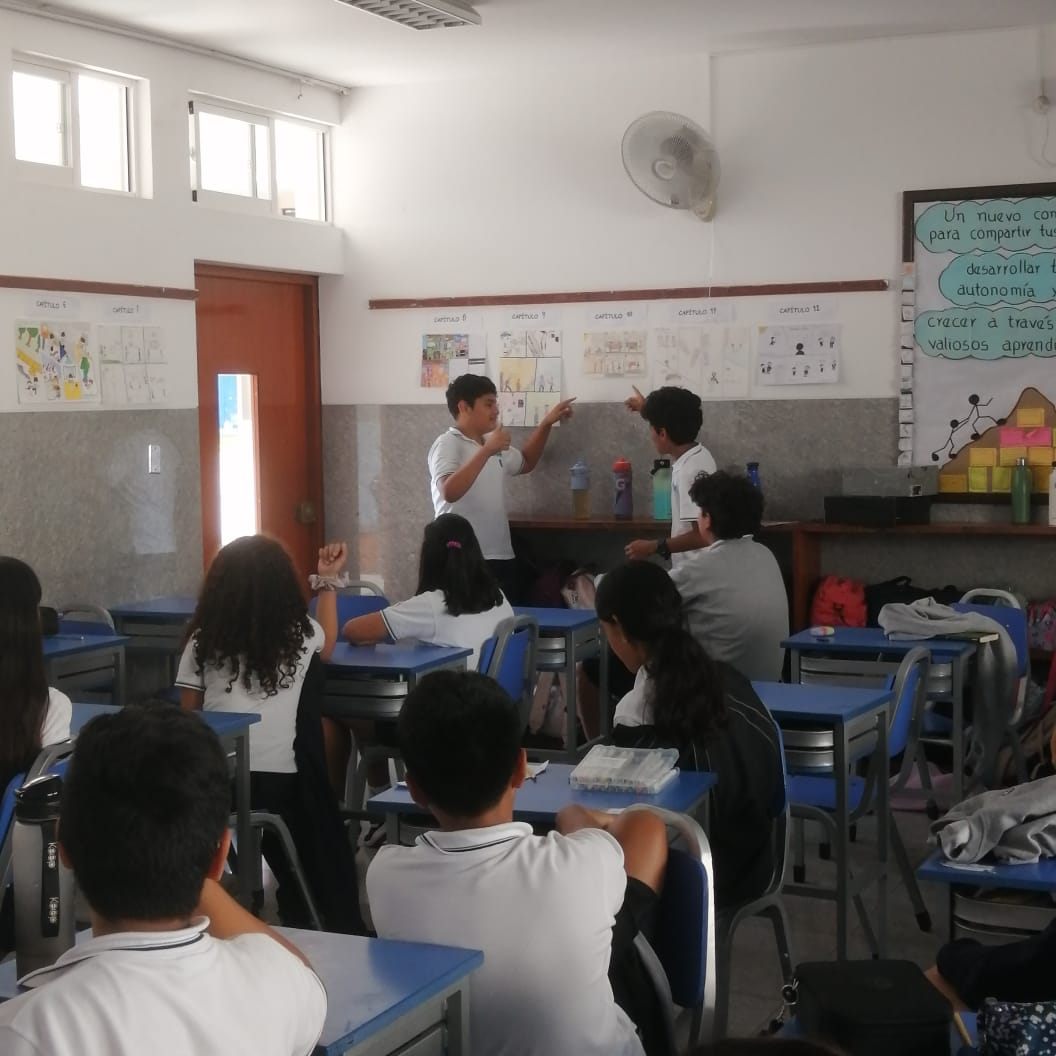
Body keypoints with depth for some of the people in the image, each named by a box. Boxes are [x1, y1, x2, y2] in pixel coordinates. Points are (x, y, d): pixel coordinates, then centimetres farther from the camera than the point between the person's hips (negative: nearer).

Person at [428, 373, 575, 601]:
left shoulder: (492, 445, 16)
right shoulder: (448, 444, -8)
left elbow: (525, 463, 35)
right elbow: (449, 492, -25)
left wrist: (546, 423, 24)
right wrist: (486, 451, -26)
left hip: (501, 558, 8)